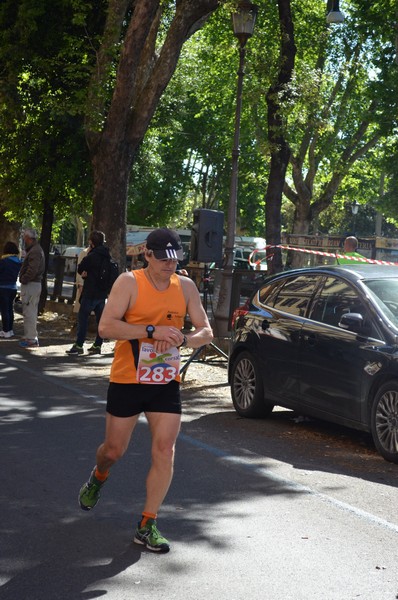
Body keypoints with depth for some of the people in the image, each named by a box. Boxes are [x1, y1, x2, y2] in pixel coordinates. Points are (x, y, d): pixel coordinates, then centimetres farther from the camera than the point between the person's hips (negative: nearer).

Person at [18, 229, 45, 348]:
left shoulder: (35, 251, -17)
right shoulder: (36, 249, 17)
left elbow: (32, 270, -26)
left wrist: (23, 280, -15)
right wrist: (24, 279, 11)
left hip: (31, 285, -11)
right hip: (35, 284, 11)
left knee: (29, 312, -8)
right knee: (31, 312, 17)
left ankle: (31, 339, -7)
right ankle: (31, 336, 24)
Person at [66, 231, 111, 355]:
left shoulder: (91, 256, -16)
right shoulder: (107, 256, 8)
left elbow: (80, 269, -3)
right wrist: (87, 274, 3)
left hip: (90, 293, -7)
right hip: (103, 292, 7)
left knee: (82, 318, -1)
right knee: (100, 319, 10)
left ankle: (79, 345, -2)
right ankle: (97, 345, 12)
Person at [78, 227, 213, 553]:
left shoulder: (186, 287, 2)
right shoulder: (129, 282, -11)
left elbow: (206, 332, 4)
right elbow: (106, 326, -20)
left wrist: (182, 339, -19)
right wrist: (153, 331, -28)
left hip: (166, 382, 3)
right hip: (127, 379, -3)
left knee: (165, 451, -6)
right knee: (114, 450, 9)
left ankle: (147, 525, 4)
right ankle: (98, 478, 46)